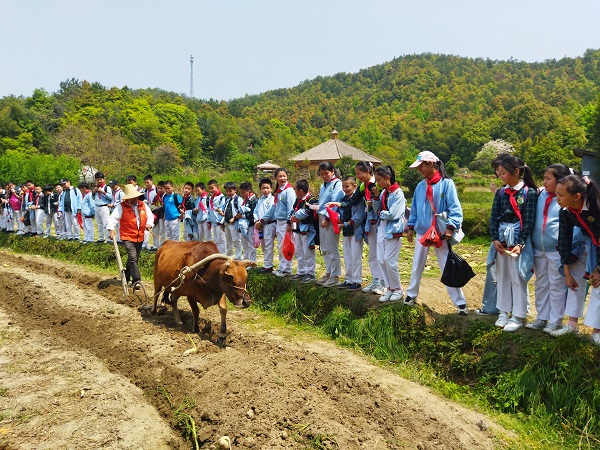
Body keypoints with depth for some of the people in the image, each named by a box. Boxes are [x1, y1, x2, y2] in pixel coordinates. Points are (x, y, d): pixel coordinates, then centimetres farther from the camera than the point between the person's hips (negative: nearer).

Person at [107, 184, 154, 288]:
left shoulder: (143, 205, 5)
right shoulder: (121, 207, -8)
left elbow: (150, 216, 15)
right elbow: (113, 218, -12)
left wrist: (149, 224, -5)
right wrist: (111, 229, -26)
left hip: (140, 237, 6)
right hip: (127, 237, -6)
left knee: (134, 258, 17)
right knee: (133, 257, -20)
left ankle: (127, 277, 36)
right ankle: (136, 280, -20)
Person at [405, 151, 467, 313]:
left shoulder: (446, 183, -9)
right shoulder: (420, 186, 6)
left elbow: (455, 208, -13)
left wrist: (450, 227, -22)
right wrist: (411, 227, 10)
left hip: (440, 233, -5)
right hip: (422, 232, 5)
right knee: (417, 266, 16)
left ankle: (460, 302, 5)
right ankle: (411, 294, 32)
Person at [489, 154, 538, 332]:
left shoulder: (529, 192, -6)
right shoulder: (500, 193, 7)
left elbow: (529, 221, -9)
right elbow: (493, 217, 4)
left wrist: (520, 244, -15)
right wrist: (495, 239, -7)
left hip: (519, 240, -5)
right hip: (501, 239, 5)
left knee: (518, 278, 0)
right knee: (502, 276, 11)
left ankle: (518, 316, 10)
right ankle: (504, 312, 22)